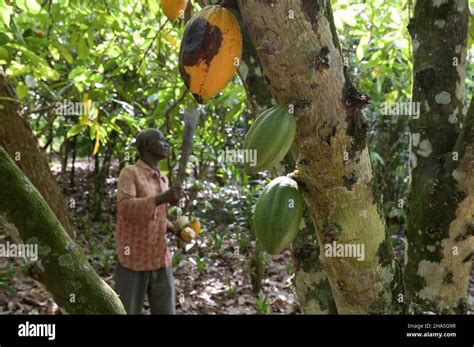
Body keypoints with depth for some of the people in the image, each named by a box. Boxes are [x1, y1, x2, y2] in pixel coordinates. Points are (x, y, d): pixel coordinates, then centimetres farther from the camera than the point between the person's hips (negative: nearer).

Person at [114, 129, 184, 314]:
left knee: (166, 310, 7)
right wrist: (162, 198, -31)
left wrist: (175, 229, 7)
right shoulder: (130, 172, -7)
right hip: (134, 260, -6)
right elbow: (125, 208, -22)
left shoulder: (163, 179, 14)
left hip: (160, 260, 6)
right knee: (128, 310, 4)